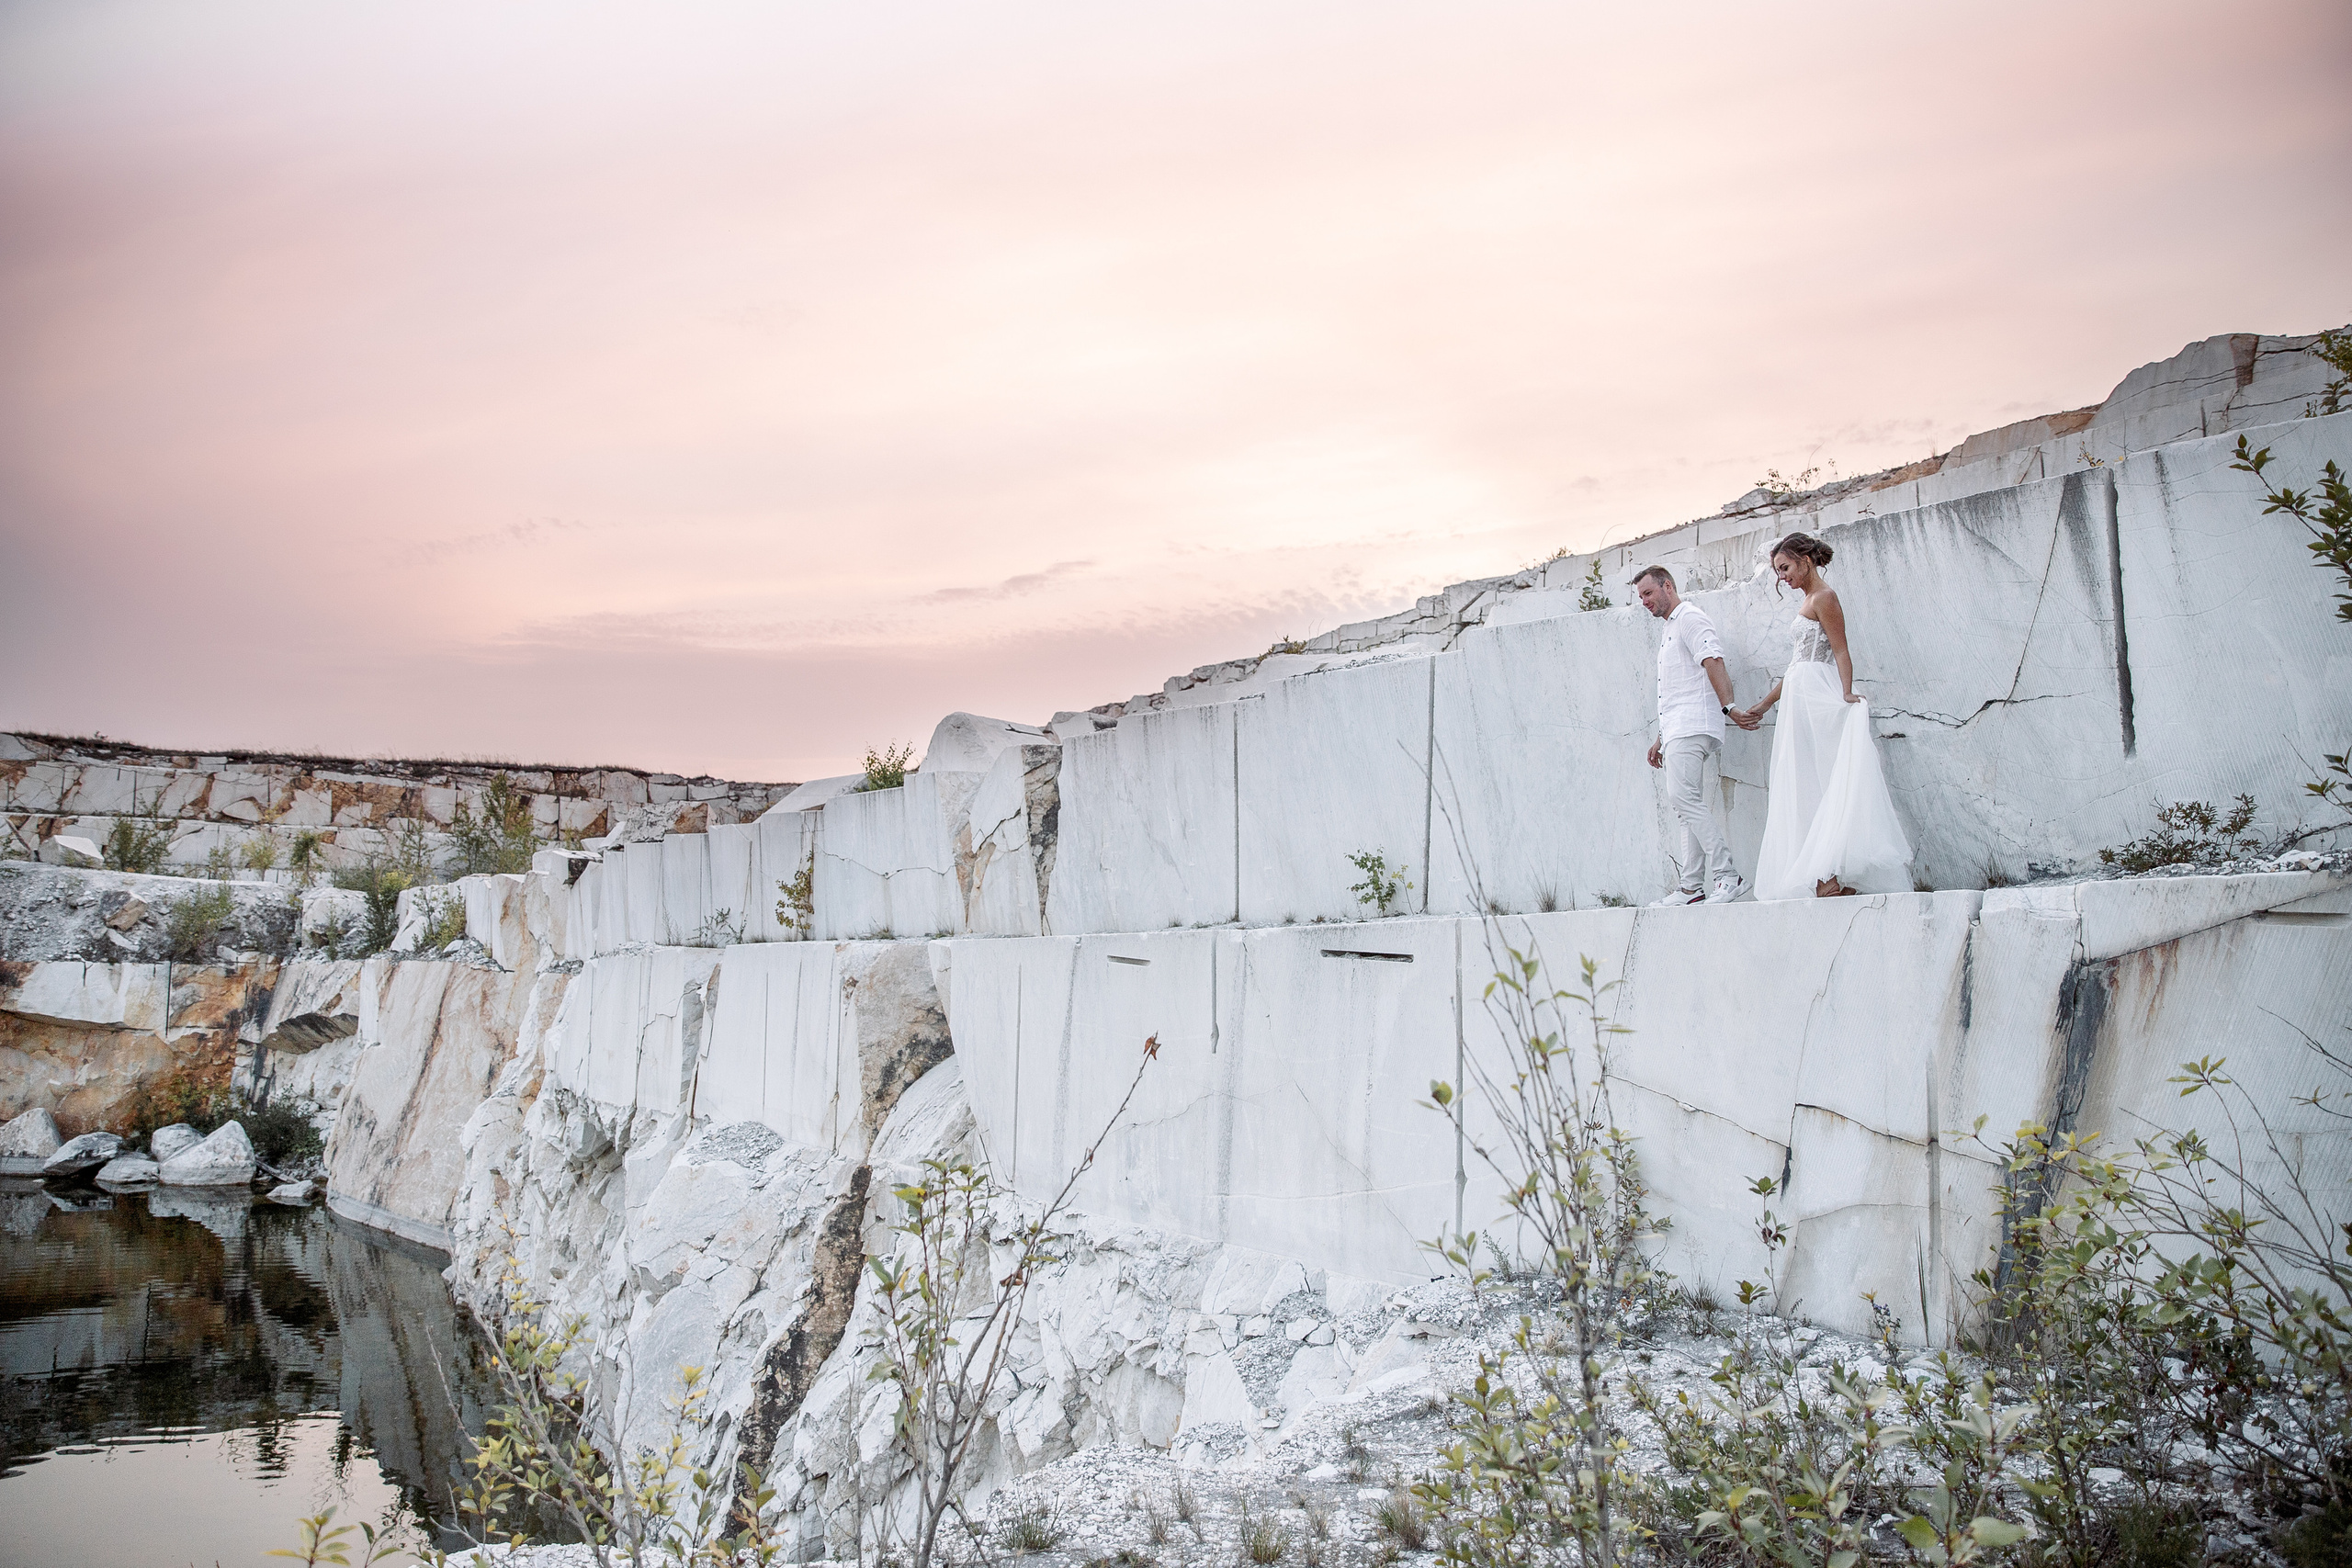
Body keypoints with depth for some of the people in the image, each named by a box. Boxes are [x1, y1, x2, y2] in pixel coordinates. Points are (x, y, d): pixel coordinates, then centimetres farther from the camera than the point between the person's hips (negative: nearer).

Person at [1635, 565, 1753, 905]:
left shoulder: (1690, 617, -3)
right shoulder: (1669, 630, 28)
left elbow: (1713, 662, -18)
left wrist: (1728, 706, -30)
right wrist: (1660, 739, 28)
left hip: (1692, 725, -10)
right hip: (1677, 731, 10)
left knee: (1683, 796, -21)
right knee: (1688, 804, 4)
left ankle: (1727, 876, -22)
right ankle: (1690, 887, 2)